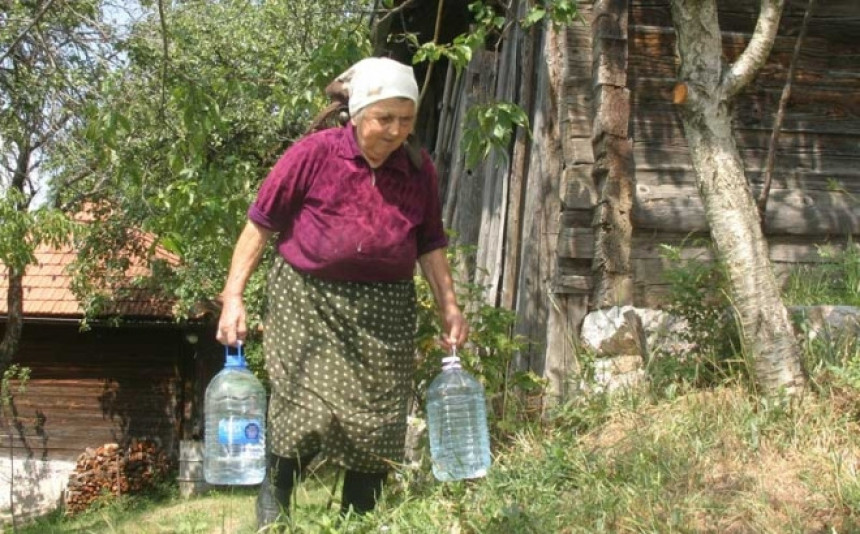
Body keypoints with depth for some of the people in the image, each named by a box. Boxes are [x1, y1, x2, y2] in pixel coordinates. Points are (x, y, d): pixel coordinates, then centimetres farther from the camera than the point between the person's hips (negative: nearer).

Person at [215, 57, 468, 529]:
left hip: (384, 312, 4)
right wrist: (233, 295, -9)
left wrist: (449, 307, 7)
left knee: (376, 426, 4)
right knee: (307, 416, -13)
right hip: (309, 301, -4)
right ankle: (270, 515, 6)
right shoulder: (314, 154, -8)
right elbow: (261, 224, -5)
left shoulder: (419, 170, 4)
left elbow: (429, 245, 14)